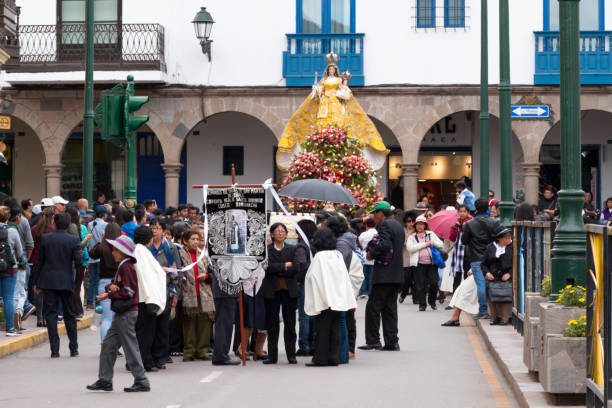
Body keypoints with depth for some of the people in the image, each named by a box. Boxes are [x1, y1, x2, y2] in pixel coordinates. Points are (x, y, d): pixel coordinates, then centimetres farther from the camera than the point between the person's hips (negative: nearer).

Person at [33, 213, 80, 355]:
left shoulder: (45, 238, -2)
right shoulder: (74, 240, -6)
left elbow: (40, 261, 2)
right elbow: (78, 262, -9)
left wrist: (36, 282, 9)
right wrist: (81, 273, 14)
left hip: (48, 281, 0)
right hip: (66, 282, 0)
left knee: (50, 315, 3)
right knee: (69, 315, 12)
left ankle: (54, 350, -3)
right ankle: (74, 348, 16)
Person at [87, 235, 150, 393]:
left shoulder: (127, 267, -14)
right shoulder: (122, 266, 17)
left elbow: (128, 291, -19)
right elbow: (115, 285, 16)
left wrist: (109, 294, -13)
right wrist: (111, 287, -7)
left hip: (127, 314, -10)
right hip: (121, 314, 10)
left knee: (130, 347, -6)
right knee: (108, 345, 10)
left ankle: (141, 382, -1)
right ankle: (105, 381, 14)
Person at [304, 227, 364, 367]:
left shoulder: (320, 257, -9)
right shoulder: (338, 254, 10)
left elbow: (312, 277, -11)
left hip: (326, 299, -6)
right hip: (340, 297, 6)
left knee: (323, 329, -1)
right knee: (335, 328, 9)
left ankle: (320, 358, 0)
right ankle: (334, 357, 9)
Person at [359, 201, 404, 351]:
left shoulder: (385, 225, -11)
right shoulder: (398, 225, 18)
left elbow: (385, 245, -25)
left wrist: (372, 253, -10)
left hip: (385, 274, -9)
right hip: (397, 274, 9)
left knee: (373, 307, -4)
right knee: (390, 308, 10)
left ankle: (373, 341, -5)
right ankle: (392, 342, 8)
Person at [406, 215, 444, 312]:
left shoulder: (431, 234, 16)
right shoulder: (412, 237, 10)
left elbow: (441, 245, 13)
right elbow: (409, 248, -9)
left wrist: (433, 242, -6)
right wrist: (424, 244, -8)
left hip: (431, 263, 1)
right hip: (419, 264, -1)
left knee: (434, 282, -8)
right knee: (420, 285, -2)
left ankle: (432, 301, 13)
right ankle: (422, 304, 8)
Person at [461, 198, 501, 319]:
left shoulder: (469, 224, -6)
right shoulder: (494, 223, -1)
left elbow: (464, 241, 1)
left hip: (476, 260, -2)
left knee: (480, 285, -2)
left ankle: (483, 310, -3)